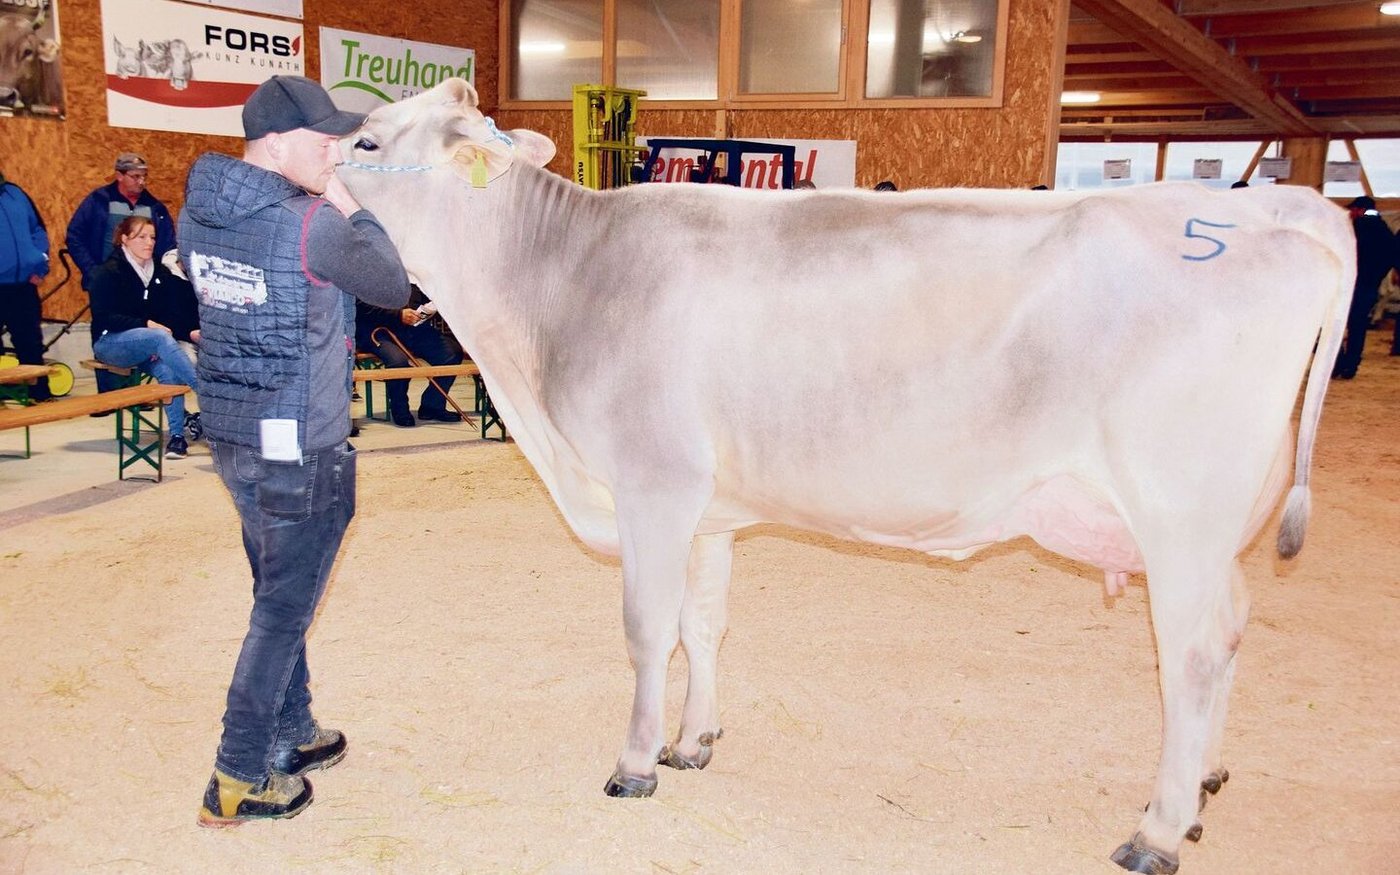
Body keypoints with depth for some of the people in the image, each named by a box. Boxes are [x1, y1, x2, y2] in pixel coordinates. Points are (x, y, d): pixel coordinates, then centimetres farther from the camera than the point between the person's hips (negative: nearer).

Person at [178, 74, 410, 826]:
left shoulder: (199, 212, 5)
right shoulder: (313, 224, -19)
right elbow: (393, 287, -10)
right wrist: (351, 211, -1)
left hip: (231, 436, 8)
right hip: (300, 450, -8)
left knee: (280, 595, 21)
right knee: (283, 610, 4)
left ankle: (291, 736, 36)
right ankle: (238, 780, 13)